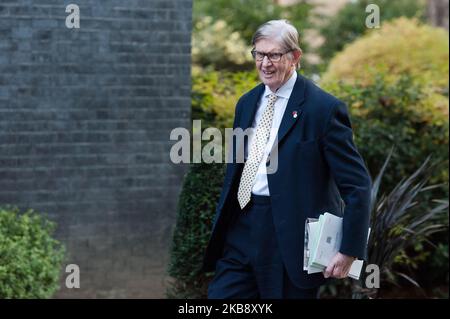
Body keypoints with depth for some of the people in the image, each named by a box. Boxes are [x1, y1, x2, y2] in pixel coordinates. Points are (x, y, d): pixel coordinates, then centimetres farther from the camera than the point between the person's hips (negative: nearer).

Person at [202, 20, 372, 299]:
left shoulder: (324, 108, -10)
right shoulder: (247, 103, 12)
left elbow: (357, 184, -11)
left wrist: (349, 251, -15)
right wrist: (222, 228, 19)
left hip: (292, 237, -6)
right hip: (241, 231, 6)